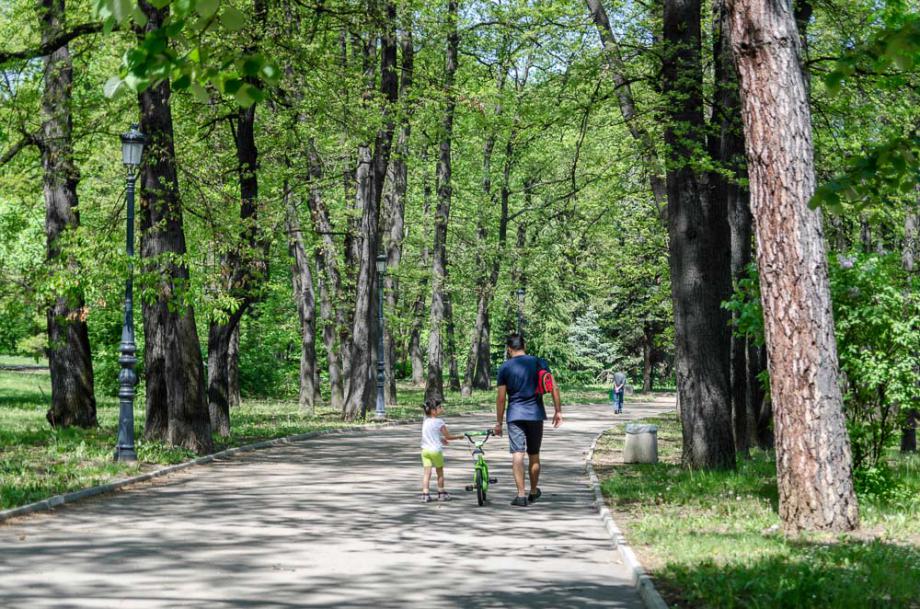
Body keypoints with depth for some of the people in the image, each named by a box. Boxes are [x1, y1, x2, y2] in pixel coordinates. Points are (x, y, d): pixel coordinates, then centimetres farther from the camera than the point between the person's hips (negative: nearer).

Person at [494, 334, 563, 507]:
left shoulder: (505, 367, -2)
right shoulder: (538, 362, 3)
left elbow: (501, 398, -3)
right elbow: (554, 388, -2)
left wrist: (499, 422, 5)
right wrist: (558, 411, 5)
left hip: (515, 415, -2)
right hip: (535, 414, 2)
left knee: (517, 454, -4)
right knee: (534, 455, 14)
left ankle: (521, 494, -12)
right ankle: (534, 491, 28)